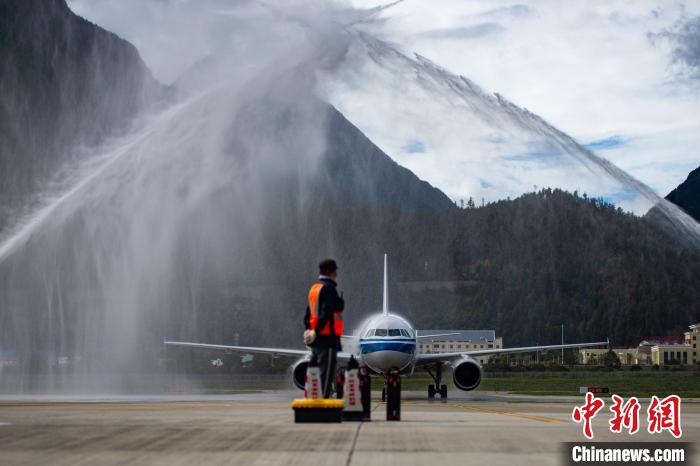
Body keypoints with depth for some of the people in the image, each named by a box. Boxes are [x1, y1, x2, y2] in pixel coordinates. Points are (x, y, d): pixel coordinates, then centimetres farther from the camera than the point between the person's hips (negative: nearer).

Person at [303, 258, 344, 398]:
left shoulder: (314, 288, 16)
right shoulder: (329, 288, -12)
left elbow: (308, 314, 16)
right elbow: (326, 313, -21)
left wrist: (309, 330, 11)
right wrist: (316, 332, -18)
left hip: (316, 340, 9)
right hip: (327, 339, -9)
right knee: (326, 376, -7)